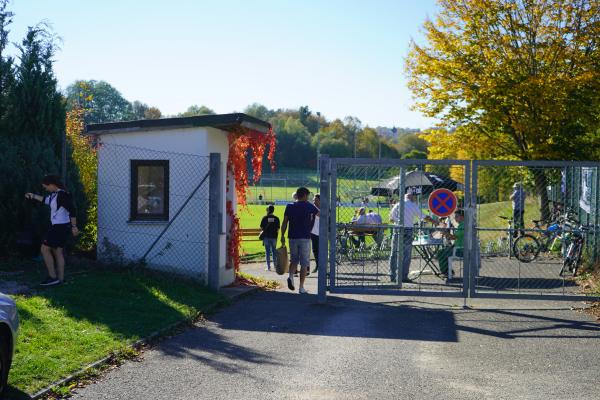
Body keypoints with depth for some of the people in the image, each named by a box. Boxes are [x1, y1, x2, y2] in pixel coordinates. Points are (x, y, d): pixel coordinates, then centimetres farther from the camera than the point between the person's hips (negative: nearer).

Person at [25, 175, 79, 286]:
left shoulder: (62, 195, -21)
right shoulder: (55, 194, 9)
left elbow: (72, 210, -25)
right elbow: (46, 200, 32)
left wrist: (74, 227, -24)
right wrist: (33, 196, 36)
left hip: (60, 227, -10)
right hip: (59, 226, 10)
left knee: (44, 249, -3)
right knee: (57, 251, 12)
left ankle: (53, 277, 0)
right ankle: (60, 279, 16)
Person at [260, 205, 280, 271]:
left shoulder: (265, 218, -6)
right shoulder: (276, 218, -2)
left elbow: (261, 227, -3)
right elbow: (278, 229, -2)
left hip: (266, 236, -1)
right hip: (274, 237, 1)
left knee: (267, 251, 4)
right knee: (274, 251, 13)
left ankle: (268, 266, 3)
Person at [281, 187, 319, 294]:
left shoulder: (289, 207, 4)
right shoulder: (309, 207, -2)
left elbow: (284, 223, 2)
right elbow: (320, 215, 12)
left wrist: (282, 236, 8)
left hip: (292, 237, 3)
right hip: (304, 238, -3)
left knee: (294, 260, 20)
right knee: (304, 263, 4)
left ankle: (291, 276, -7)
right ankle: (301, 287, 3)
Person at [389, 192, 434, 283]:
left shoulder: (397, 205, 6)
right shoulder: (414, 206, 1)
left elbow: (391, 219, 4)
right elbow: (424, 217, 4)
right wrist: (435, 221, 16)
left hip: (397, 230, 2)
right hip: (407, 230, -2)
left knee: (394, 254, 8)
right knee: (406, 255, 3)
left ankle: (392, 276, 8)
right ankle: (404, 277, 1)